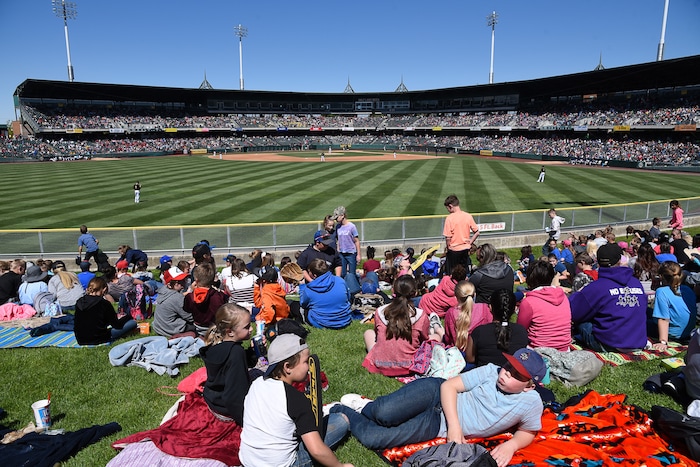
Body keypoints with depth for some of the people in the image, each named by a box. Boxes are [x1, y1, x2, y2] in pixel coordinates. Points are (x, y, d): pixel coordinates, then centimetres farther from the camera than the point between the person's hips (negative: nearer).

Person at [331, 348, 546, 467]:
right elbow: (449, 386, -7)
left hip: (437, 425, 0)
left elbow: (528, 432, 11)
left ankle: (344, 411, 12)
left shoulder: (531, 403, -7)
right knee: (384, 414, -29)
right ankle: (365, 408, 8)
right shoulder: (491, 371, -8)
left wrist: (511, 445, -12)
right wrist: (455, 425, -19)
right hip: (436, 393, 0)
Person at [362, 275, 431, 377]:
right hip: (408, 368, -1)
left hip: (380, 365, 1)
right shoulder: (421, 315, -13)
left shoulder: (379, 311, -6)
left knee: (368, 332, 29)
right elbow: (425, 340, 3)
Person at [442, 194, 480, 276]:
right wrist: (469, 243, 10)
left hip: (454, 251, -5)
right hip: (465, 250, 5)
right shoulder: (468, 216, -2)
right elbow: (477, 233, 2)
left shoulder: (450, 218, -15)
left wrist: (448, 247, 1)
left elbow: (448, 237, -15)